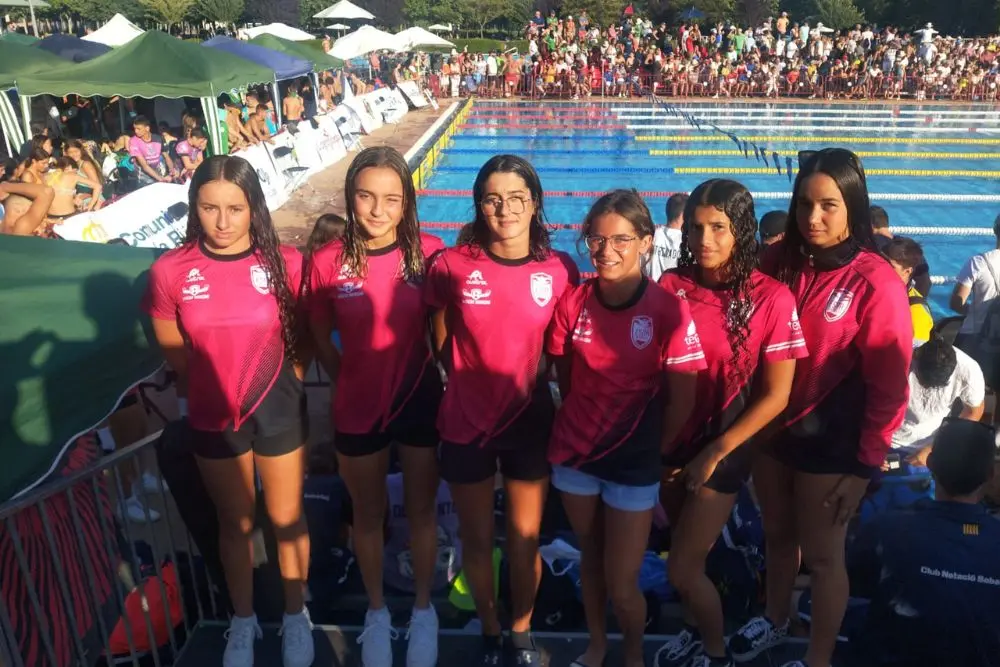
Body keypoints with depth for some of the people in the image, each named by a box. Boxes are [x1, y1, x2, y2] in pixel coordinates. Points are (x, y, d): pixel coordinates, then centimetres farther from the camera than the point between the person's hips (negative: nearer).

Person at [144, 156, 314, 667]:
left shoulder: (285, 263, -14)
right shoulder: (170, 271, -13)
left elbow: (305, 338, 0)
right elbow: (173, 353, 1)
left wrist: (280, 382, -1)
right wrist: (213, 385, 7)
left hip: (279, 411, -1)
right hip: (212, 416, 1)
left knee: (286, 519, 14)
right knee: (235, 523, 19)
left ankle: (295, 615, 37)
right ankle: (243, 620, 41)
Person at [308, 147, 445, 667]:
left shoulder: (429, 253, -13)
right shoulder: (328, 262, -12)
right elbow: (321, 341, 1)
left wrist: (451, 386, -4)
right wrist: (351, 384, 6)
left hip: (421, 403, 0)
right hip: (358, 409, 0)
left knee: (421, 511, 17)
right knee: (368, 515, 19)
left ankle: (423, 610, 41)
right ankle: (376, 611, 43)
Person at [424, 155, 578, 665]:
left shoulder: (560, 270, -11)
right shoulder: (451, 267, -12)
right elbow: (442, 342, 3)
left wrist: (532, 377, 0)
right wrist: (470, 381, 4)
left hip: (531, 423, 0)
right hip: (466, 424, 0)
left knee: (524, 540, 15)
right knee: (476, 539, 16)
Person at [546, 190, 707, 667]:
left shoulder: (669, 311, -17)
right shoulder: (573, 302, -7)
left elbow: (682, 402, -9)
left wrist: (651, 450, 1)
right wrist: (585, 423, 6)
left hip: (633, 463, -3)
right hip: (575, 452, 3)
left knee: (622, 584, 5)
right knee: (590, 557, 22)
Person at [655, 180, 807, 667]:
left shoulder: (771, 298, -15)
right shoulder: (671, 287, -7)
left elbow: (775, 396, -12)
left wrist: (715, 452, -11)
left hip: (723, 450, -3)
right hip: (670, 444, 3)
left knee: (683, 570, 1)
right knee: (688, 552, 19)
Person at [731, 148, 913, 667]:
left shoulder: (875, 284, -18)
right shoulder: (777, 262, -5)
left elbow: (888, 386, -14)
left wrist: (865, 464, -10)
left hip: (832, 445, -4)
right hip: (771, 428, 5)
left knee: (822, 556, 12)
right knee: (777, 535, 23)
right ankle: (774, 621, 49)